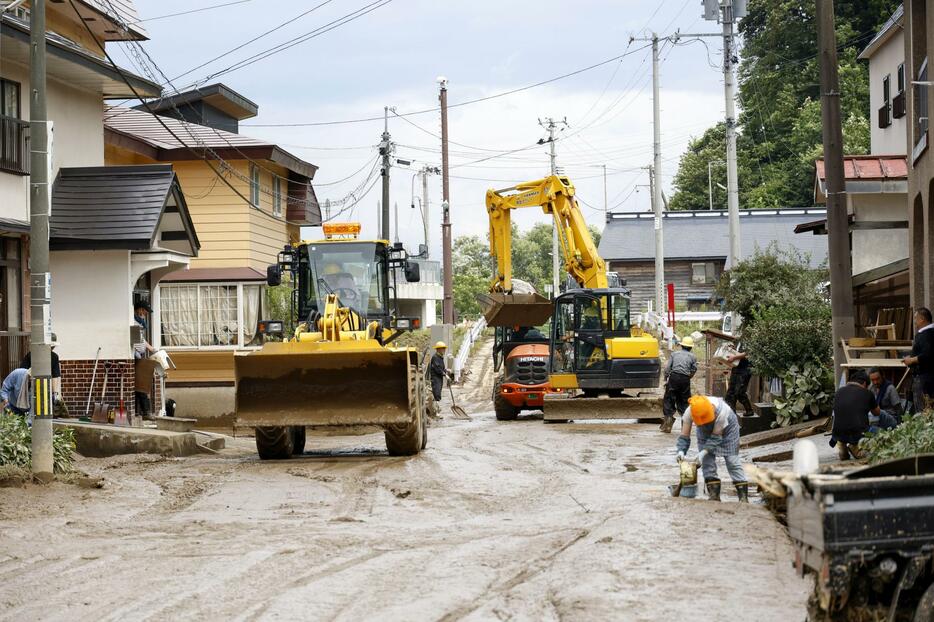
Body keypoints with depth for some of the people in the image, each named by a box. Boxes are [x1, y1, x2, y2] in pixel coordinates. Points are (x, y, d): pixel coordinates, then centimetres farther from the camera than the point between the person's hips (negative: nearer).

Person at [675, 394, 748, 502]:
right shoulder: (689, 413, -33)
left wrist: (703, 452, -44)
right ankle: (714, 495, -2)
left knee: (732, 460, -9)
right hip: (705, 430, 3)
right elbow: (684, 435, -26)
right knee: (707, 460, -8)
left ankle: (743, 495, -10)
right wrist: (681, 451, -43)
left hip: (727, 426, -3)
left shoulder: (721, 412, -43)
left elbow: (716, 437, -35)